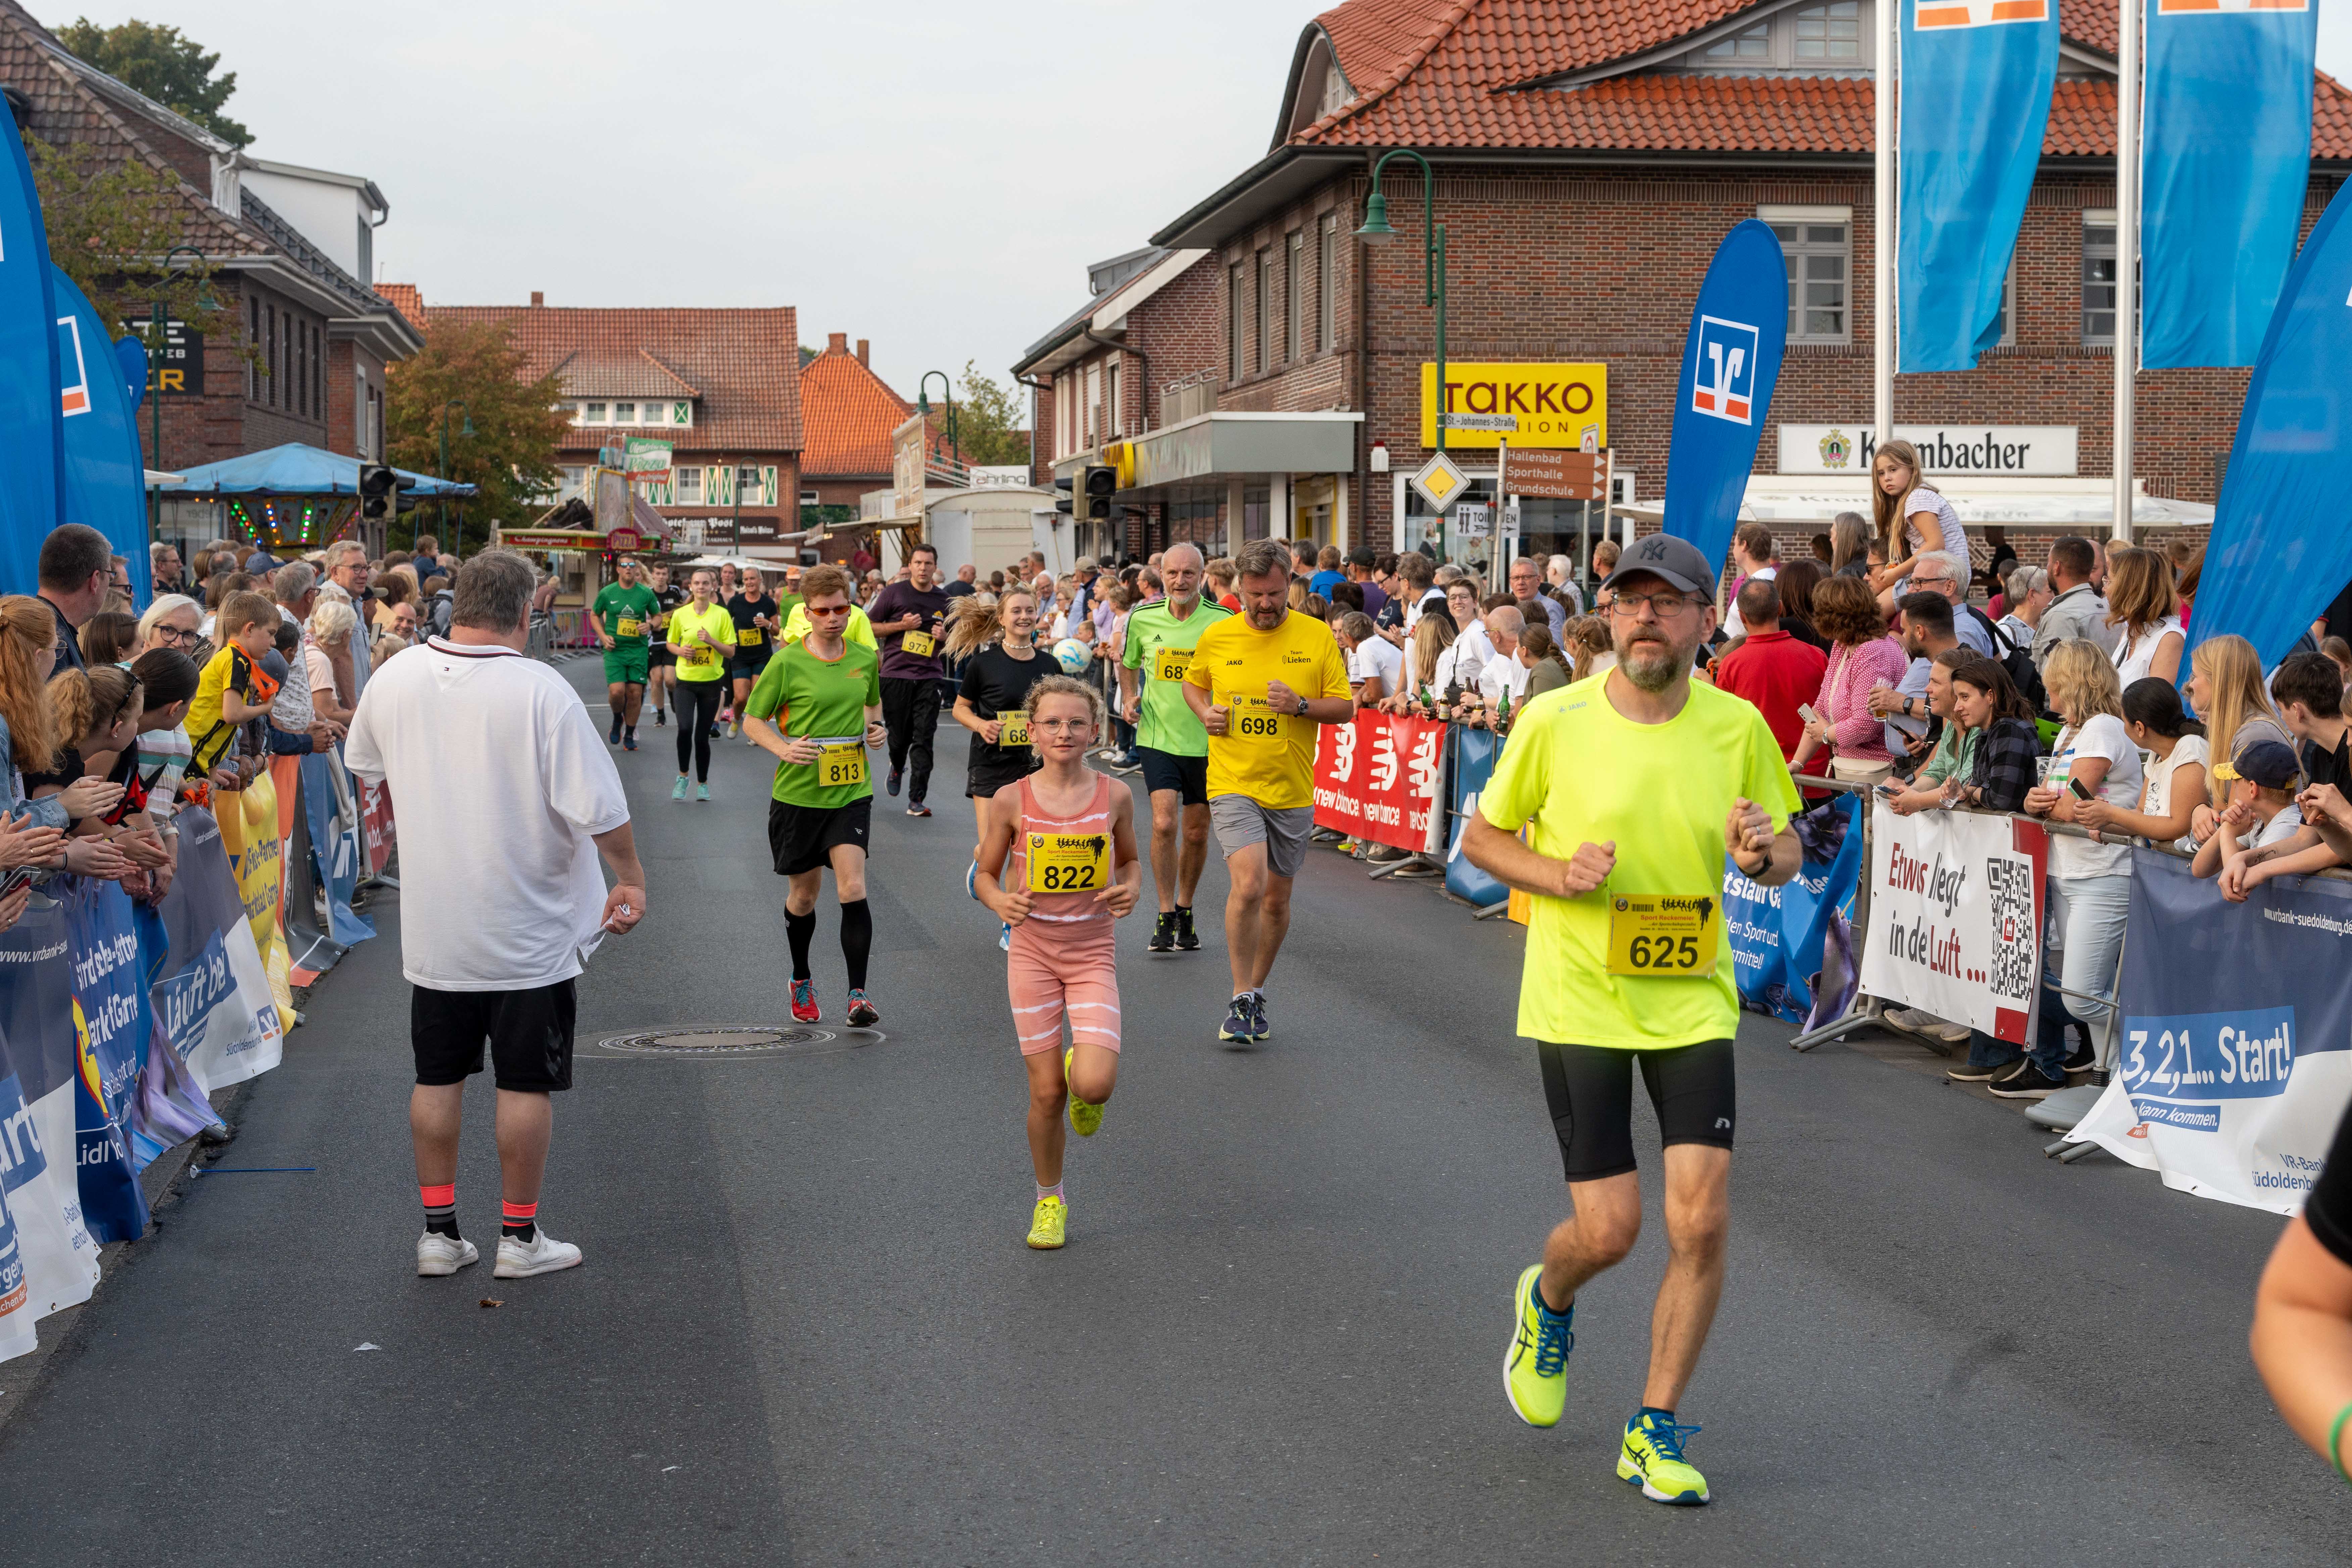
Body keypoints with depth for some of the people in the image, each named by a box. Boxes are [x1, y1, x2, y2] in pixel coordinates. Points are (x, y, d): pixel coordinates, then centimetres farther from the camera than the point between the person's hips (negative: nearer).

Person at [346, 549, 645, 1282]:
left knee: (437, 1077, 14)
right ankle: (519, 1237, 15)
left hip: (432, 926, 4)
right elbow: (599, 810, -18)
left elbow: (369, 770, 17)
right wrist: (632, 881, -2)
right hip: (530, 931, -4)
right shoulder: (541, 692, -19)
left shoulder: (393, 679, -3)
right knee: (526, 1083, 7)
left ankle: (439, 1231, 20)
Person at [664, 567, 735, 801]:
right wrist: (681, 651, -9)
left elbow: (731, 652, -1)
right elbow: (670, 643, 13)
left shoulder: (722, 615, -3)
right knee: (685, 728, -18)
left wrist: (712, 641, -18)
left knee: (702, 736, 4)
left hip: (712, 681, 0)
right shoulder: (680, 614, 0)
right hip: (686, 680, 0)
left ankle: (702, 783, 24)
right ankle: (683, 776, 5)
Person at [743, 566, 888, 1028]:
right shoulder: (787, 663, -9)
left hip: (852, 792, 1)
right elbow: (753, 720, -2)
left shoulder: (866, 658, 3)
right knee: (803, 893, 12)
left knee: (853, 889, -14)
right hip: (798, 794, -1)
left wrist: (877, 728, 1)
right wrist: (782, 748, -20)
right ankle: (802, 980, 36)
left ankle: (858, 994, -11)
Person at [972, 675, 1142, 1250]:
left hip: (1094, 954, 0)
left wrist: (1131, 887, -8)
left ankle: (1081, 1072, 22)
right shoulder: (1012, 800, -6)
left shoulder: (1114, 797, -3)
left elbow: (1130, 859, 14)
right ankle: (1049, 1200, 24)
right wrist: (1000, 902, -17)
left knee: (1094, 1086, -17)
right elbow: (986, 875, 4)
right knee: (1046, 1094, 1)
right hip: (1032, 950, 0)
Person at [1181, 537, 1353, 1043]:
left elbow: (1345, 707, 0)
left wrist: (1301, 706, -18)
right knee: (1248, 884, -20)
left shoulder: (1317, 637, -3)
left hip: (1292, 791, 2)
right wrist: (1205, 712, -3)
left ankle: (1256, 992, 31)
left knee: (1276, 899, 10)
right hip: (1233, 784, -2)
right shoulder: (1216, 637, -1)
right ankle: (1242, 1000, -6)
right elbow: (1193, 683, 18)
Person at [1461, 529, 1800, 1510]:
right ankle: (1547, 1303, 37)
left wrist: (1766, 853, -15)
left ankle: (1654, 1431, 14)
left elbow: (1783, 856, 10)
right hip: (1579, 1004, -2)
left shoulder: (1738, 726, -2)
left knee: (1702, 1222, -6)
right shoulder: (1555, 720, -8)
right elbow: (1480, 837, 3)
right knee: (1608, 1231, -2)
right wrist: (1556, 874, -16)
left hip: (1693, 1002, 2)